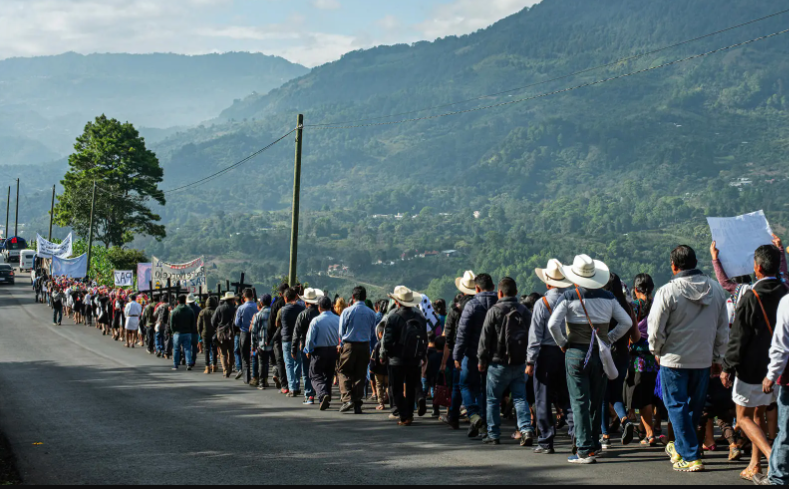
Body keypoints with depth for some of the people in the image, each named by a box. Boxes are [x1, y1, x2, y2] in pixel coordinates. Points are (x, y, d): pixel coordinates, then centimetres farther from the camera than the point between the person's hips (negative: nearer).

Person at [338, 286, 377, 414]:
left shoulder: (347, 311, -7)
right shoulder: (371, 313, 0)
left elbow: (341, 331, -1)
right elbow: (373, 332, 8)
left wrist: (341, 345, 14)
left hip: (349, 346, -3)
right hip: (365, 346, 3)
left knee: (344, 372, 6)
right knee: (360, 375, 8)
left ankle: (347, 399, -11)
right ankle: (357, 404, 7)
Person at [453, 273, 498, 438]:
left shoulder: (472, 305, -11)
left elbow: (463, 333, -12)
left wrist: (457, 356, -8)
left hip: (473, 354, -4)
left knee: (466, 384, 10)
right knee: (485, 387, 13)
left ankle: (474, 415, -10)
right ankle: (483, 422, 13)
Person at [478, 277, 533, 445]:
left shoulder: (494, 311, -7)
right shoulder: (525, 311, 7)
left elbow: (485, 337, -6)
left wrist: (482, 360, 2)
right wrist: (529, 360, 15)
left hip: (499, 363, -4)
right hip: (519, 362, 4)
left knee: (493, 400, 8)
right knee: (520, 398, 6)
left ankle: (493, 435, 10)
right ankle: (526, 429, -12)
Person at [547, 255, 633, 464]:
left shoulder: (569, 297, -8)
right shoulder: (607, 297, 3)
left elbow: (552, 324, -17)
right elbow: (626, 322, 5)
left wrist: (562, 343, -2)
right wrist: (609, 339, 10)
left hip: (576, 353, -4)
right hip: (600, 354, 4)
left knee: (579, 403, -1)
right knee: (596, 402, 15)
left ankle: (585, 450, -4)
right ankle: (595, 445, 21)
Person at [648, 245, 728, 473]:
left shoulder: (667, 292, -16)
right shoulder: (716, 289, 0)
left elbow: (655, 329, -11)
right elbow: (723, 328, 7)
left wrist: (657, 351, 8)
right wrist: (718, 357, 17)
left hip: (674, 359, -5)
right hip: (704, 359, 5)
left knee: (677, 406, 4)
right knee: (695, 406, 17)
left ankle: (691, 457, -1)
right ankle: (680, 447, 33)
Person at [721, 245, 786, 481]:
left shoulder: (751, 297, -17)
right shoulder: (784, 294, 0)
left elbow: (738, 338, -14)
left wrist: (727, 368, -6)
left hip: (752, 367, -6)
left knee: (744, 418, 4)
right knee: (758, 414, 20)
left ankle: (772, 457, -14)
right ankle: (755, 465, 21)